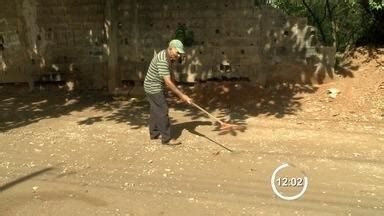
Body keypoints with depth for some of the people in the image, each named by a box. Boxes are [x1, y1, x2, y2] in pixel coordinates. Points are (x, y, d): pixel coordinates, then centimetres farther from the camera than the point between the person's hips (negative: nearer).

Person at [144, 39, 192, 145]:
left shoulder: (166, 55, 3)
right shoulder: (162, 60, -28)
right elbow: (168, 82, -32)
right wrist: (182, 95, -30)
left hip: (153, 87, 10)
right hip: (154, 88, -10)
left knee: (155, 110, 18)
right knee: (163, 111, -7)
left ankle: (154, 133, 31)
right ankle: (166, 138, 0)